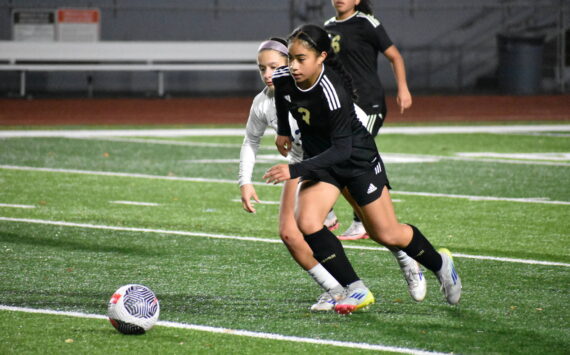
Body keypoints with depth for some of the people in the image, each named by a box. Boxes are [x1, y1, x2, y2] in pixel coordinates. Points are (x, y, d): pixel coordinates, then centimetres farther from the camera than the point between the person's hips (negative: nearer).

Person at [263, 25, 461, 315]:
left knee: (386, 234, 5)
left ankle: (440, 263, 35)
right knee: (306, 223, -18)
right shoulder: (282, 79, -16)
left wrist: (295, 170, -41)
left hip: (357, 157, -6)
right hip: (320, 158, 6)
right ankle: (357, 290, -10)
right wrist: (283, 131, 19)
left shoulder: (333, 92, -35)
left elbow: (342, 149, -35)